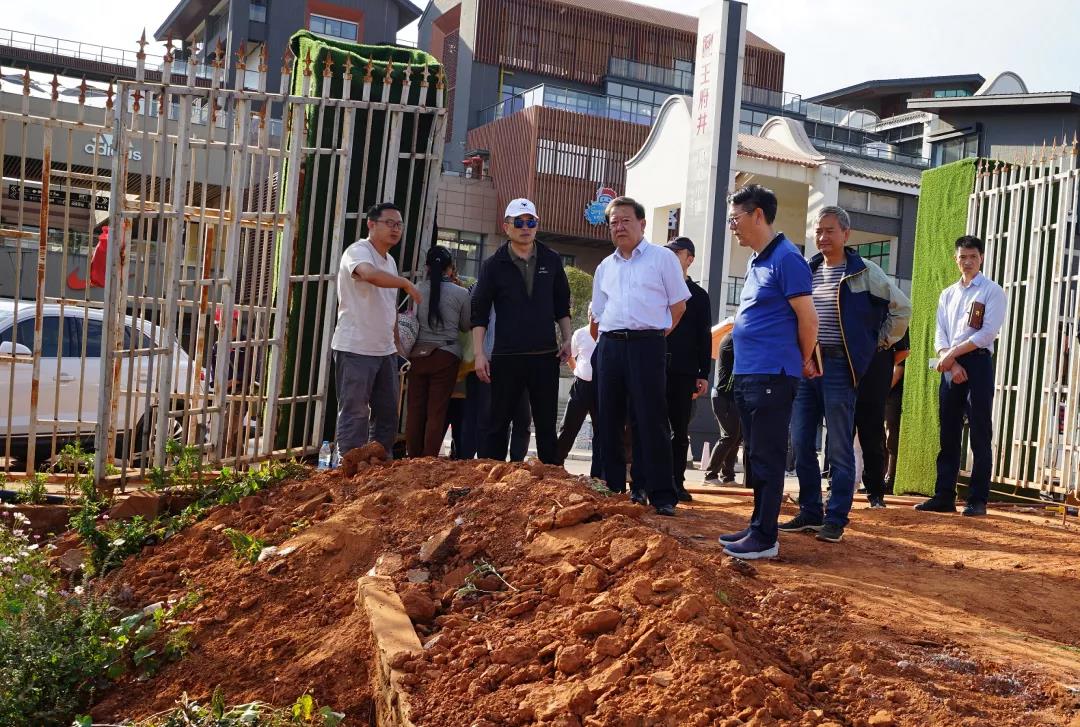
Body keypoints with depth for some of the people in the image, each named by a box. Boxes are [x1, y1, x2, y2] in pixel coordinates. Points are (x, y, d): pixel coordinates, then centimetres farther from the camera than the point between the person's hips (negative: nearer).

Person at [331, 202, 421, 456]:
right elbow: (369, 274, -36)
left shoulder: (390, 261, 16)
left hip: (385, 350, 9)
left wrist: (397, 344, 20)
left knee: (387, 413, 12)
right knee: (355, 414, -5)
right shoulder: (358, 251, -11)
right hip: (355, 349, -9)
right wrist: (407, 284, -24)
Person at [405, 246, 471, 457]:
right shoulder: (461, 293, -5)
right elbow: (466, 326, 7)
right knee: (436, 411, 3)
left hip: (418, 354, 2)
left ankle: (413, 459, 16)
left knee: (415, 409, 10)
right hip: (446, 356, -2)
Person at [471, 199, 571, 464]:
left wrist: (567, 339, 5)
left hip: (546, 355, 2)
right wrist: (479, 354, -8)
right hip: (506, 357, -2)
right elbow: (479, 312, -1)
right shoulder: (494, 265, 1)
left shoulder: (552, 260, 8)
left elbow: (562, 305, 16)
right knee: (498, 424, 3)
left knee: (547, 425, 7)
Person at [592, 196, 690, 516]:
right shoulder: (605, 267, 17)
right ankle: (612, 488, 16)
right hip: (610, 346, 5)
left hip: (646, 345, -5)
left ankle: (661, 495, -4)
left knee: (650, 421, -8)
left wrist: (654, 334, 6)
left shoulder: (662, 258, 2)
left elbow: (678, 305, 4)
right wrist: (612, 339, 16)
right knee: (609, 420, 7)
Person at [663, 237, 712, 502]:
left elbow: (704, 337, 7)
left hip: (684, 372, 0)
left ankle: (677, 482, 9)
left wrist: (703, 374, 0)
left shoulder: (698, 295, 10)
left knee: (680, 430, 4)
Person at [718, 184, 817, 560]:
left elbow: (808, 318, -13)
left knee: (766, 457, -4)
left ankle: (765, 538, 2)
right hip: (746, 374, 9)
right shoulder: (755, 261, 16)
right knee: (755, 455, 14)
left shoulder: (786, 259, -13)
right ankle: (757, 525, 24)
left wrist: (803, 363, 0)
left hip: (771, 375, -9)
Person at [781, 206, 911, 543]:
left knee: (839, 448, -1)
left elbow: (901, 307, 2)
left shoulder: (863, 272, -2)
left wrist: (879, 343, 3)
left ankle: (835, 519, 6)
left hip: (839, 366, -5)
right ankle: (809, 513, 16)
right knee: (801, 443, 6)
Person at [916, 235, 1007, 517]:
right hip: (949, 366, 6)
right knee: (948, 435, 6)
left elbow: (988, 332, -10)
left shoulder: (992, 291, 1)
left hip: (978, 363, -5)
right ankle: (944, 497, 9)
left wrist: (953, 353, -11)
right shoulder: (947, 294, 18)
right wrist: (951, 364, -7)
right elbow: (940, 334, 9)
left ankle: (978, 500, -2)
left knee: (979, 435, -4)